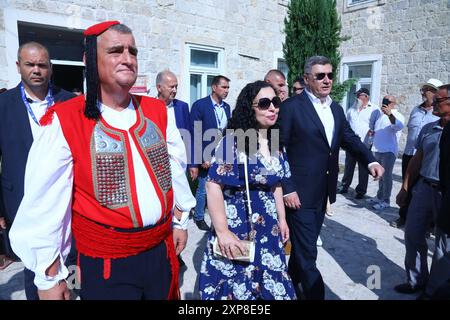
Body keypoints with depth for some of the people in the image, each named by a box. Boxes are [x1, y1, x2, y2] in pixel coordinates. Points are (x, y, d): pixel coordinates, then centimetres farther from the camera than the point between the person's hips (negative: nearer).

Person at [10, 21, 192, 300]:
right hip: (105, 265, -3)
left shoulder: (157, 111, 0)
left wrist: (178, 221, 12)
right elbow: (45, 203, -10)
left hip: (161, 251, 4)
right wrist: (50, 276, -5)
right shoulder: (64, 121, -13)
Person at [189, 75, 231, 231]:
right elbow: (195, 135, -13)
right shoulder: (200, 105, -11)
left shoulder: (226, 107, 8)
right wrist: (203, 158, -15)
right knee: (204, 189, 7)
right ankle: (199, 217, 27)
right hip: (207, 157, -5)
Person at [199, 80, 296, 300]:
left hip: (268, 228, 6)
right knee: (235, 287, 12)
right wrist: (223, 232, -23)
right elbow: (213, 185, -22)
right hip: (237, 227, -6)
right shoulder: (233, 141, -18)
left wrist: (282, 219, 15)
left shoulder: (274, 143, 5)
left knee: (271, 285, 18)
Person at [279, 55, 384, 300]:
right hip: (299, 193, -7)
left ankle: (291, 283, 42)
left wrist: (370, 161, -8)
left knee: (304, 245, 21)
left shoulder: (336, 109, 11)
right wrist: (287, 189, -16)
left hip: (322, 194, 7)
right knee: (307, 252, 0)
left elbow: (349, 138, 12)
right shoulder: (291, 106, -11)